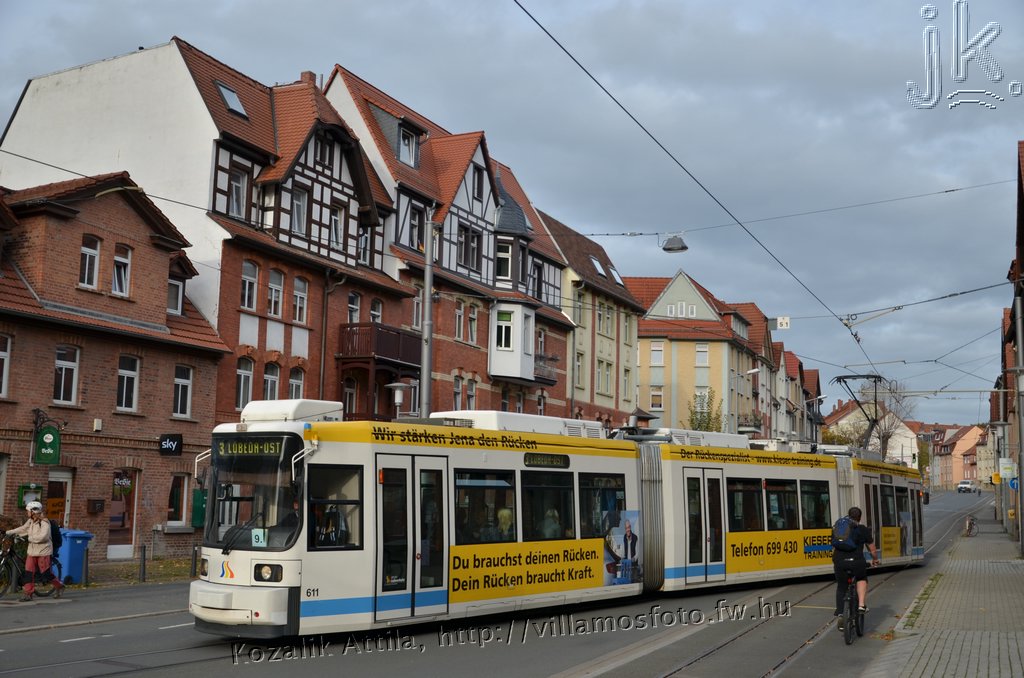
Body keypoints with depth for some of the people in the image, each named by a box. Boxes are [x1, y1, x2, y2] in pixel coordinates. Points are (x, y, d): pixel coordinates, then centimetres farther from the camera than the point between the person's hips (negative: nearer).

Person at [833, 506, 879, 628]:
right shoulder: (863, 530, 10)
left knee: (841, 588, 18)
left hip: (839, 562, 2)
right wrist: (875, 559, 34)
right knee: (862, 579, 29)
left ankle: (840, 615, 9)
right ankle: (862, 604, 13)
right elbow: (872, 549, 15)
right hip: (856, 561, -2)